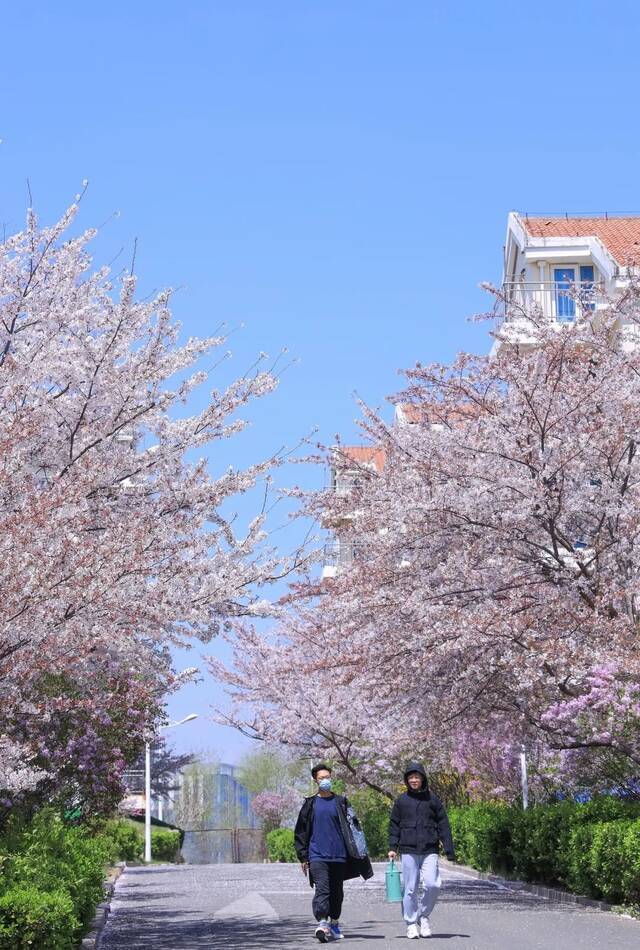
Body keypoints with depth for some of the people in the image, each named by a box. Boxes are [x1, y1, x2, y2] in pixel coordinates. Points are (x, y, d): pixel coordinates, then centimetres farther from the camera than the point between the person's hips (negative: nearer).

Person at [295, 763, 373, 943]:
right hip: (317, 855, -2)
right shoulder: (310, 804, 7)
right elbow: (301, 832, 9)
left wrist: (355, 853, 4)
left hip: (339, 855, 2)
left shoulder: (340, 802, 9)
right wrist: (303, 857, 5)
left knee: (337, 892, 10)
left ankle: (334, 924, 25)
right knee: (322, 889, -16)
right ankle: (322, 924, -24)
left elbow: (350, 828, 10)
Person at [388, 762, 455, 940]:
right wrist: (392, 847, 1)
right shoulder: (401, 801, 7)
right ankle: (411, 924, 12)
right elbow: (394, 825, 11)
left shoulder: (432, 799, 6)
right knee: (410, 888, 1)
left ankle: (424, 916, 9)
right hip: (409, 851, 0)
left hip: (429, 851, 0)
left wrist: (449, 850, 1)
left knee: (432, 885, -14)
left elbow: (443, 825, 6)